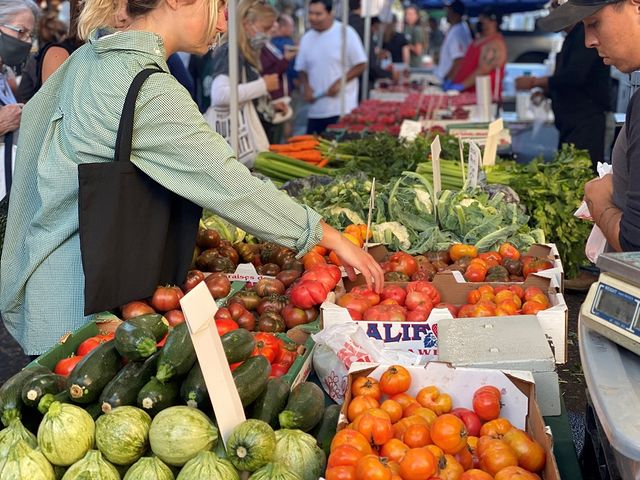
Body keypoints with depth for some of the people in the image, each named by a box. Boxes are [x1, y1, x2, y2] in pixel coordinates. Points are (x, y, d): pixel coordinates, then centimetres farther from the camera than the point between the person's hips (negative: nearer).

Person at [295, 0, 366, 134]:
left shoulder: (346, 33, -4)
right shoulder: (307, 38, 11)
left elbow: (361, 65, -4)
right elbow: (302, 69, 19)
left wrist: (339, 83, -14)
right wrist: (306, 87, -1)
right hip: (315, 109, 5)